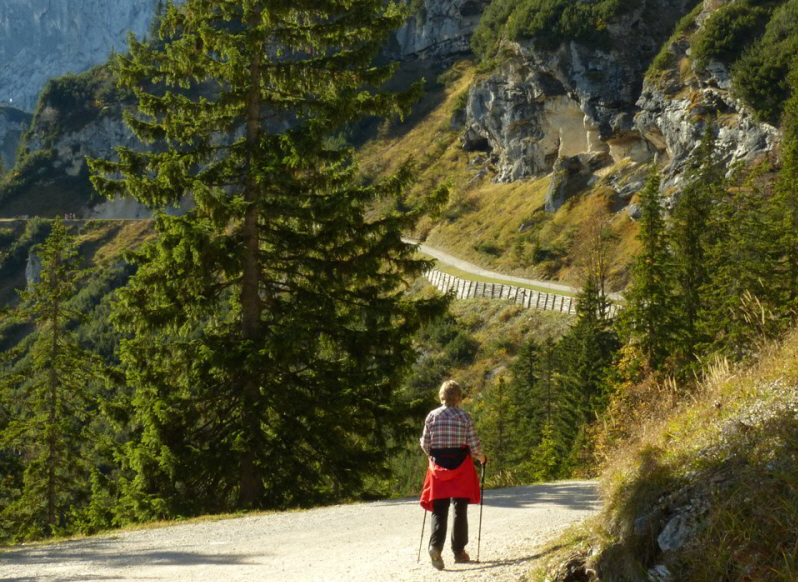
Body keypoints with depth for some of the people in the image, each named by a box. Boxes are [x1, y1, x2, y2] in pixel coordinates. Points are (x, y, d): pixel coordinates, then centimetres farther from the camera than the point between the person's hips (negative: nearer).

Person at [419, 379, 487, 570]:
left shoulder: (432, 416, 1)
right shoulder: (464, 417, -5)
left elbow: (425, 443, 3)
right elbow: (474, 445, -5)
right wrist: (481, 458, 14)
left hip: (438, 466, 2)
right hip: (461, 466, -2)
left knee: (439, 509, 3)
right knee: (460, 508, 9)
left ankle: (435, 545, -19)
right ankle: (459, 551, 12)